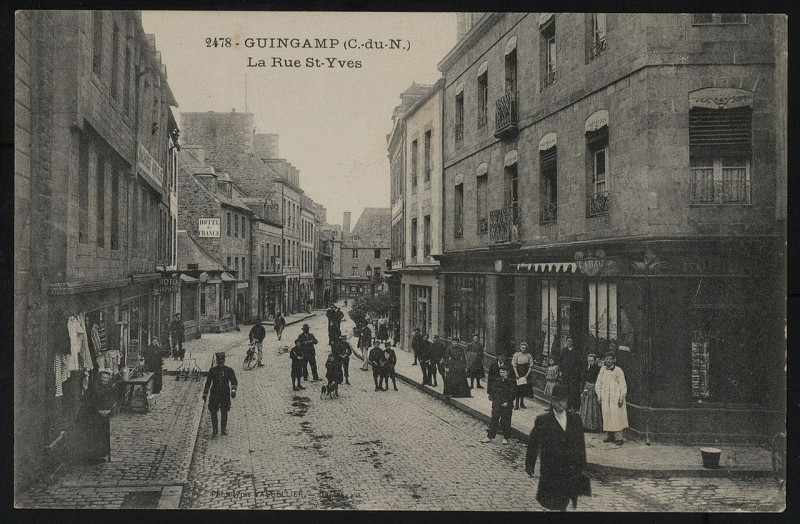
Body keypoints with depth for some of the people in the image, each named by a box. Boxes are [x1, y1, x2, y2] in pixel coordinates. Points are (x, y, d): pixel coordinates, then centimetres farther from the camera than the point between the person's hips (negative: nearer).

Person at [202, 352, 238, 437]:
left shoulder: (229, 370, -1)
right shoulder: (212, 370, 1)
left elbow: (234, 381, -1)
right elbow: (208, 382, 8)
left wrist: (233, 390, -19)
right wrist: (205, 394, 7)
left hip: (225, 394, 0)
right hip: (214, 394, 0)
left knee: (224, 412, 8)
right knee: (213, 412, -1)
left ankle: (224, 429, 23)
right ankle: (214, 430, 13)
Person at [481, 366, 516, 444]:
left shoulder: (511, 382, -2)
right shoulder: (497, 381, 9)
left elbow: (512, 394, -6)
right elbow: (493, 391, 12)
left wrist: (507, 402, -14)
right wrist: (494, 400, -2)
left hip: (507, 404, -3)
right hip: (497, 403, 3)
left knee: (506, 421, 1)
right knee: (494, 419, 0)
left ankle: (505, 438, 14)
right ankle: (489, 437, 5)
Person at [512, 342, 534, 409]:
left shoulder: (528, 355, 5)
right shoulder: (516, 355, -1)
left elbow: (531, 366, 6)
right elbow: (514, 365, -2)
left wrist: (527, 374, -4)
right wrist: (516, 374, -11)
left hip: (525, 373, 3)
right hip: (518, 372, -2)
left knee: (524, 388, 4)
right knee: (517, 388, -6)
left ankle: (522, 403, 18)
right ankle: (516, 404, 0)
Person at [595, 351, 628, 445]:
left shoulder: (618, 371, -3)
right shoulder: (602, 370, 10)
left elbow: (623, 386, -2)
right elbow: (598, 384, 17)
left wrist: (621, 398, -6)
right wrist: (599, 395, 9)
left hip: (615, 399, -4)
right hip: (605, 399, 4)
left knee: (616, 417, -8)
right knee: (606, 417, 2)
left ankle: (618, 438, -5)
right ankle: (610, 436, 11)